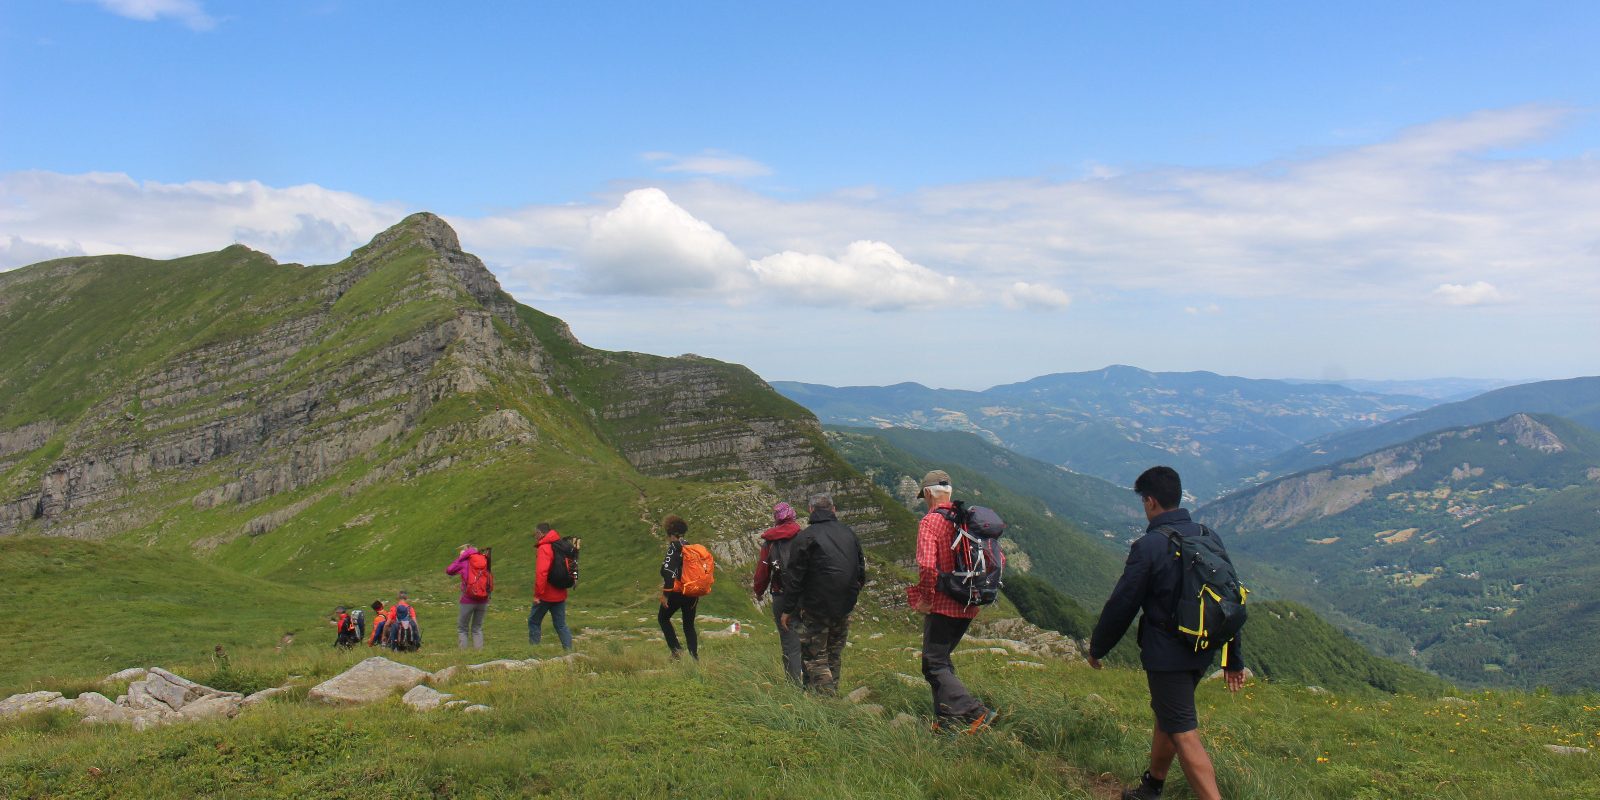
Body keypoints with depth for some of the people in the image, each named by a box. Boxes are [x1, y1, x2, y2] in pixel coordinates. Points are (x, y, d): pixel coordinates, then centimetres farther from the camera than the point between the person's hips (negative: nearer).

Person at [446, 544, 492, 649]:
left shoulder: (464, 562, -3)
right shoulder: (484, 560, 6)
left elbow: (448, 570, 9)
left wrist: (459, 557, 11)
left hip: (468, 600, -3)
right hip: (483, 600, 3)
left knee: (462, 628, 9)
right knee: (477, 628, 14)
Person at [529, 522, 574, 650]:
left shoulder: (544, 548, -15)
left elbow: (541, 572, -23)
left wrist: (537, 594, -20)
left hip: (545, 595, -7)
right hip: (560, 594, 7)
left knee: (534, 621, 8)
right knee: (560, 625, 10)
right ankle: (569, 650, 3)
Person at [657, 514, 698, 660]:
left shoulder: (674, 547, -10)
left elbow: (668, 571, -19)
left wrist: (665, 593, -17)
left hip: (677, 592, -6)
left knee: (663, 618, 14)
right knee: (689, 625, 15)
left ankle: (676, 649, 2)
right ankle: (694, 656, 7)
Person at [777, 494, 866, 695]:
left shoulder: (805, 537, -10)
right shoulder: (849, 533, 9)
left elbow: (794, 577, -10)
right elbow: (861, 572, 16)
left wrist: (787, 610, -4)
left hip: (816, 609, -6)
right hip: (844, 610, 6)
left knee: (815, 656, 0)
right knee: (834, 656, 16)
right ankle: (833, 692, 21)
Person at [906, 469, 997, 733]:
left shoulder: (930, 522, -13)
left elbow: (927, 565, -28)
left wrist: (925, 598, -14)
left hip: (942, 605, -8)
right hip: (968, 606, 8)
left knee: (934, 665, 0)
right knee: (942, 659, 21)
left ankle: (975, 712, -11)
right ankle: (946, 719, 22)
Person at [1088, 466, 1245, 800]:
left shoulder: (1148, 546, -19)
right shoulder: (1208, 537, 3)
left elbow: (1121, 605, -13)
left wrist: (1097, 649, 2)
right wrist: (1233, 659, 18)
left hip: (1165, 654, -8)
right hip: (1201, 652, 8)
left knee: (1184, 735, -3)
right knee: (1166, 715, 24)